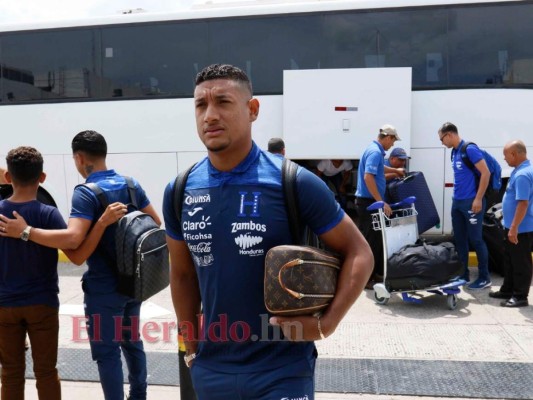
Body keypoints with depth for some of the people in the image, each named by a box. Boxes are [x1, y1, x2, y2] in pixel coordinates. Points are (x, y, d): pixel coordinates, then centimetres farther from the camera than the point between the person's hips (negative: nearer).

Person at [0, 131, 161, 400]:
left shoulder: (85, 193, -18)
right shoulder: (131, 185, 3)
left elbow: (72, 239, -30)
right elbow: (155, 223, 8)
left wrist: (26, 232, -22)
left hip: (104, 288, -7)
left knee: (107, 352, 6)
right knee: (132, 341, 21)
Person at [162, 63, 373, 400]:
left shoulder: (295, 183, -14)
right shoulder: (179, 191, -2)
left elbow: (358, 253, -6)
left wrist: (326, 324, -15)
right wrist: (191, 346, 10)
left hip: (282, 371, -4)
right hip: (210, 371, 4)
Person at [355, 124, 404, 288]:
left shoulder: (376, 150, 13)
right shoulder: (375, 152, -18)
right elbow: (368, 177, -28)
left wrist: (395, 170, 48)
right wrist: (381, 202, -28)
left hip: (372, 201, 10)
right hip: (368, 201, -10)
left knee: (377, 239, 15)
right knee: (370, 241, -4)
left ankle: (377, 272, 24)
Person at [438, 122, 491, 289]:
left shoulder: (470, 149, -14)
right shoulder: (454, 152, 11)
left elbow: (485, 173, -18)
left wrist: (478, 199, -19)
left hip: (472, 202, -9)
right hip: (457, 202, 9)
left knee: (476, 240, -2)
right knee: (459, 239, 12)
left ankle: (484, 277, 9)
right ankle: (463, 273, 22)